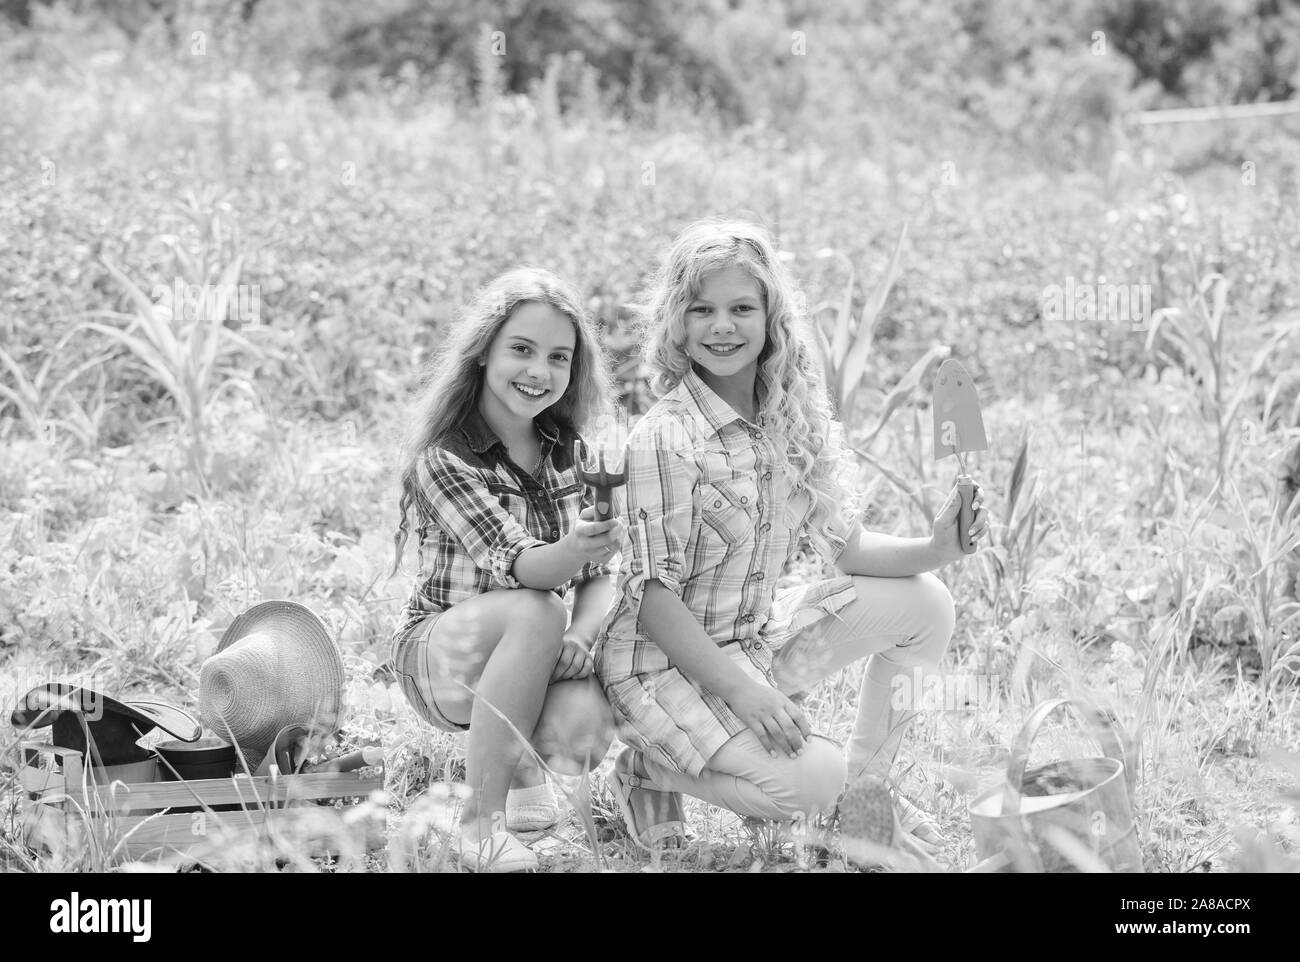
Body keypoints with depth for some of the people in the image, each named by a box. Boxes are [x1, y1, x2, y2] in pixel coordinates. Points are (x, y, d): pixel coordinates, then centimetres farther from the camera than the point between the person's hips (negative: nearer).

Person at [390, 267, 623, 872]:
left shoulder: (572, 453, 2)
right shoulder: (443, 460, -16)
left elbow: (600, 575, -2)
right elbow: (514, 565, -27)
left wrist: (581, 636, -24)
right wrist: (574, 550, -50)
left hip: (531, 649, 4)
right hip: (440, 653, -4)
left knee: (583, 728, -30)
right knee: (536, 613, -36)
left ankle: (526, 770, 11)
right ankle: (481, 823, -22)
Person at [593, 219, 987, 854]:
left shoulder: (792, 421, 0)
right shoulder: (663, 438, -22)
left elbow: (842, 544, 7)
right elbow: (653, 597, -21)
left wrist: (933, 550, -11)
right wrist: (742, 691, -28)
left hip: (757, 636, 8)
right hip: (666, 664, -8)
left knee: (924, 604, 4)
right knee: (813, 782, -25)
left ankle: (869, 782, 18)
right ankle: (651, 773, -1)